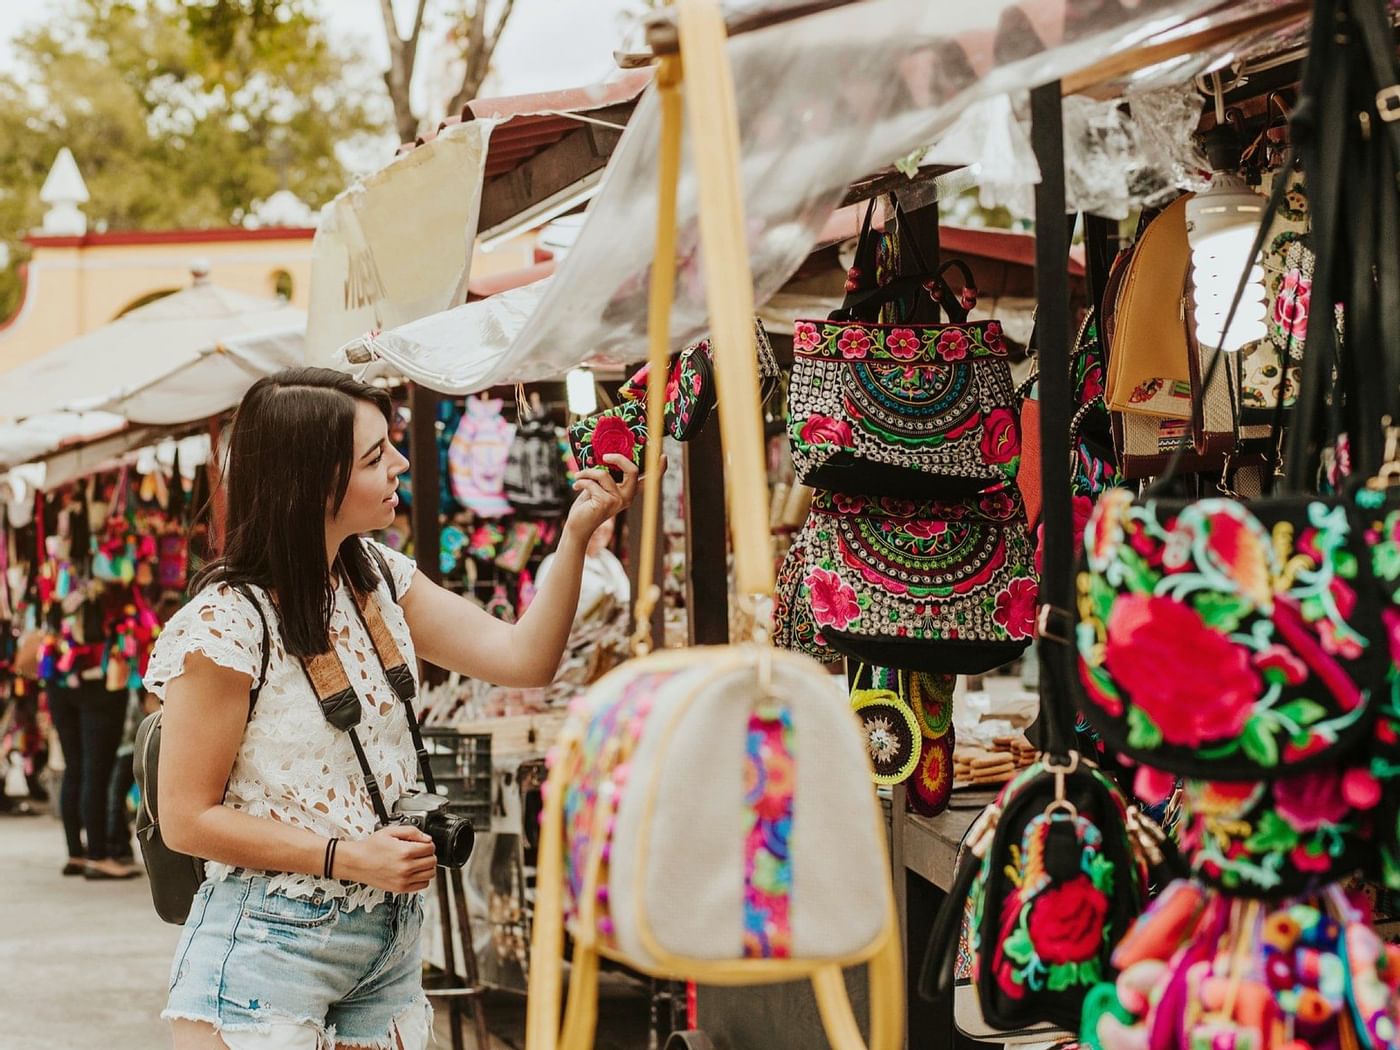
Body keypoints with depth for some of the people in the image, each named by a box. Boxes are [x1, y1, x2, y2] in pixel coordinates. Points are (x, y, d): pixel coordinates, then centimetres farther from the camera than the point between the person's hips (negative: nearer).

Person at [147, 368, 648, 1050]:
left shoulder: (377, 578, 5)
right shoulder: (227, 624, -17)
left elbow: (523, 658, 2)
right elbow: (188, 819, -14)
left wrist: (577, 533, -8)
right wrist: (349, 858, -18)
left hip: (390, 940, 6)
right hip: (270, 948, -6)